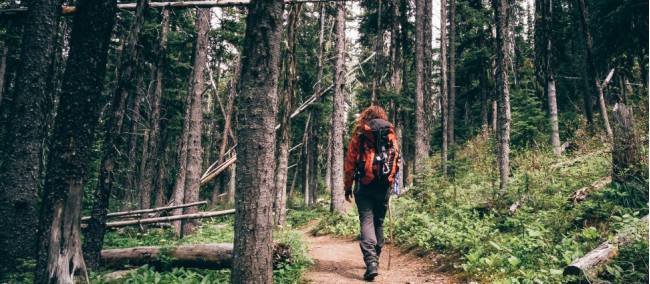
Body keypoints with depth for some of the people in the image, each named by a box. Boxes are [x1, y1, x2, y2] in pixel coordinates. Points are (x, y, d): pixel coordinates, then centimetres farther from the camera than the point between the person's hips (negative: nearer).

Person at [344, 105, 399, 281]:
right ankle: (375, 259, 26)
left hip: (364, 186, -3)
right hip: (384, 187, 3)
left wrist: (348, 187, 6)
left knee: (366, 221, -4)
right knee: (379, 222, 15)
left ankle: (371, 261, -19)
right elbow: (395, 161, 9)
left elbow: (350, 163, -2)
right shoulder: (391, 136, 9)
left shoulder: (359, 136, 0)